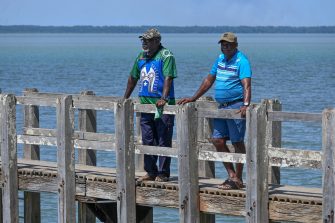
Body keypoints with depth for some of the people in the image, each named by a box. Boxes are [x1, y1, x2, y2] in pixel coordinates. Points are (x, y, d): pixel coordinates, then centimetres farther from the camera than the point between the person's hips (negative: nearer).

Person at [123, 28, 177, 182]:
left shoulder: (165, 56, -7)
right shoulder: (141, 57, 15)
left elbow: (168, 78, -18)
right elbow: (133, 78, 24)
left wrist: (163, 98, -29)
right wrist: (125, 98, 25)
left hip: (162, 105, -7)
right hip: (145, 104, 7)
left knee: (163, 141, -2)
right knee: (147, 141, 10)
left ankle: (163, 174, 2)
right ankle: (151, 172, 18)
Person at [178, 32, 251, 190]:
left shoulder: (241, 61, -12)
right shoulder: (220, 59, 14)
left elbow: (246, 84, -24)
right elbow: (209, 80, 21)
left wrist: (246, 105, -39)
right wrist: (193, 98, 19)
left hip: (236, 106, -8)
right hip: (222, 106, 8)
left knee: (237, 142, -3)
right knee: (218, 141, 6)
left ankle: (237, 179, 4)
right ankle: (231, 175, 14)